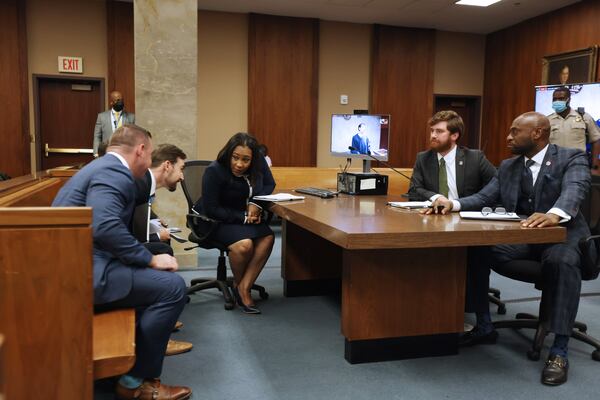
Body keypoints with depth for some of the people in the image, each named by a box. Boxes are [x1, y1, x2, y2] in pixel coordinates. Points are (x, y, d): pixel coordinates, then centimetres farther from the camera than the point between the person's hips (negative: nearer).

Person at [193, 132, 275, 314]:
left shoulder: (259, 163, -7)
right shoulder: (214, 171, -21)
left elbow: (269, 184, 8)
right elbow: (211, 209, -19)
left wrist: (256, 204, -11)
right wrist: (242, 217, -21)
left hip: (246, 216, 5)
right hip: (215, 219, -5)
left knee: (267, 238, -26)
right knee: (244, 244, -33)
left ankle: (244, 288, -16)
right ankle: (238, 284, -1)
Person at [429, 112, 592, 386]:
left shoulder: (572, 159, -6)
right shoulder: (508, 167, 11)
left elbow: (574, 189, -26)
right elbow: (484, 198, 7)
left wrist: (554, 215, -50)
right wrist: (453, 204, -14)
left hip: (563, 234, -5)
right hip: (522, 238, 5)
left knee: (562, 261, -38)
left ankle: (559, 351, -27)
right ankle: (484, 326, -2)